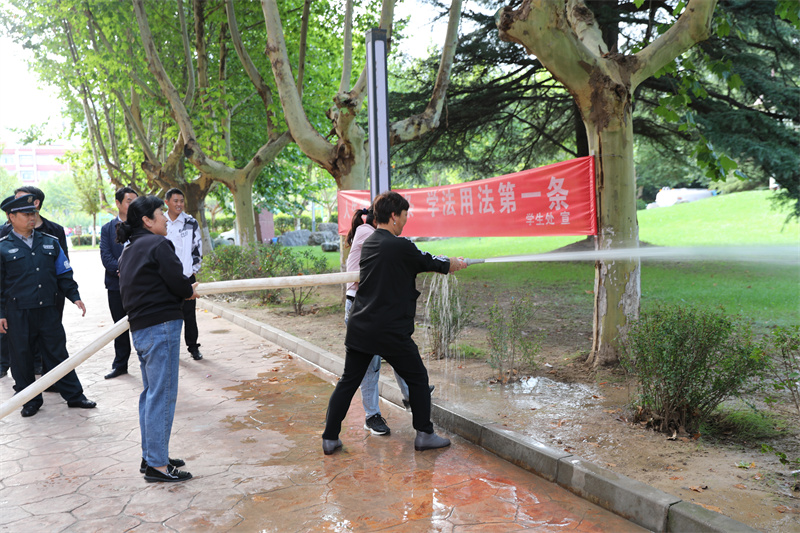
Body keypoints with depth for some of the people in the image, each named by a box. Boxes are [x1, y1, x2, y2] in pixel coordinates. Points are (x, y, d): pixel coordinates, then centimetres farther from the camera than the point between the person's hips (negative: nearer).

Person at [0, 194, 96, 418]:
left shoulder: (50, 243, 9)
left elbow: (64, 274, 13)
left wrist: (75, 297, 4)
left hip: (48, 311, 2)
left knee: (58, 353, 8)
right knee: (22, 357, 7)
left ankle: (74, 395, 15)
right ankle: (30, 401, 21)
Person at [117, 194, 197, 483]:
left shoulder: (129, 251, 18)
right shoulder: (157, 244, -10)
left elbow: (137, 288, 15)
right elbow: (177, 282, -17)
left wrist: (183, 290, 10)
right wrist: (190, 291, 5)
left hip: (140, 328, 10)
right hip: (161, 326, -10)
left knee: (151, 393, 17)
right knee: (162, 394, -5)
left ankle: (150, 457, 26)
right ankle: (157, 465, -1)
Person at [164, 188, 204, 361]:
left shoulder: (191, 223, 2)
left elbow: (198, 247, 5)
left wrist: (193, 269, -2)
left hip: (186, 276, -1)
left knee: (189, 313, 3)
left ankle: (193, 347, 14)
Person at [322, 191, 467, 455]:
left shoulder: (369, 243, 10)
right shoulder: (401, 247, -14)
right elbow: (433, 263, -1)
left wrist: (444, 262, 27)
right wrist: (455, 264, 20)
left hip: (359, 329, 7)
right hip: (390, 331, -7)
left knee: (348, 382, 14)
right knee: (417, 378, 12)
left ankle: (330, 439, 17)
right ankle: (424, 435, 20)